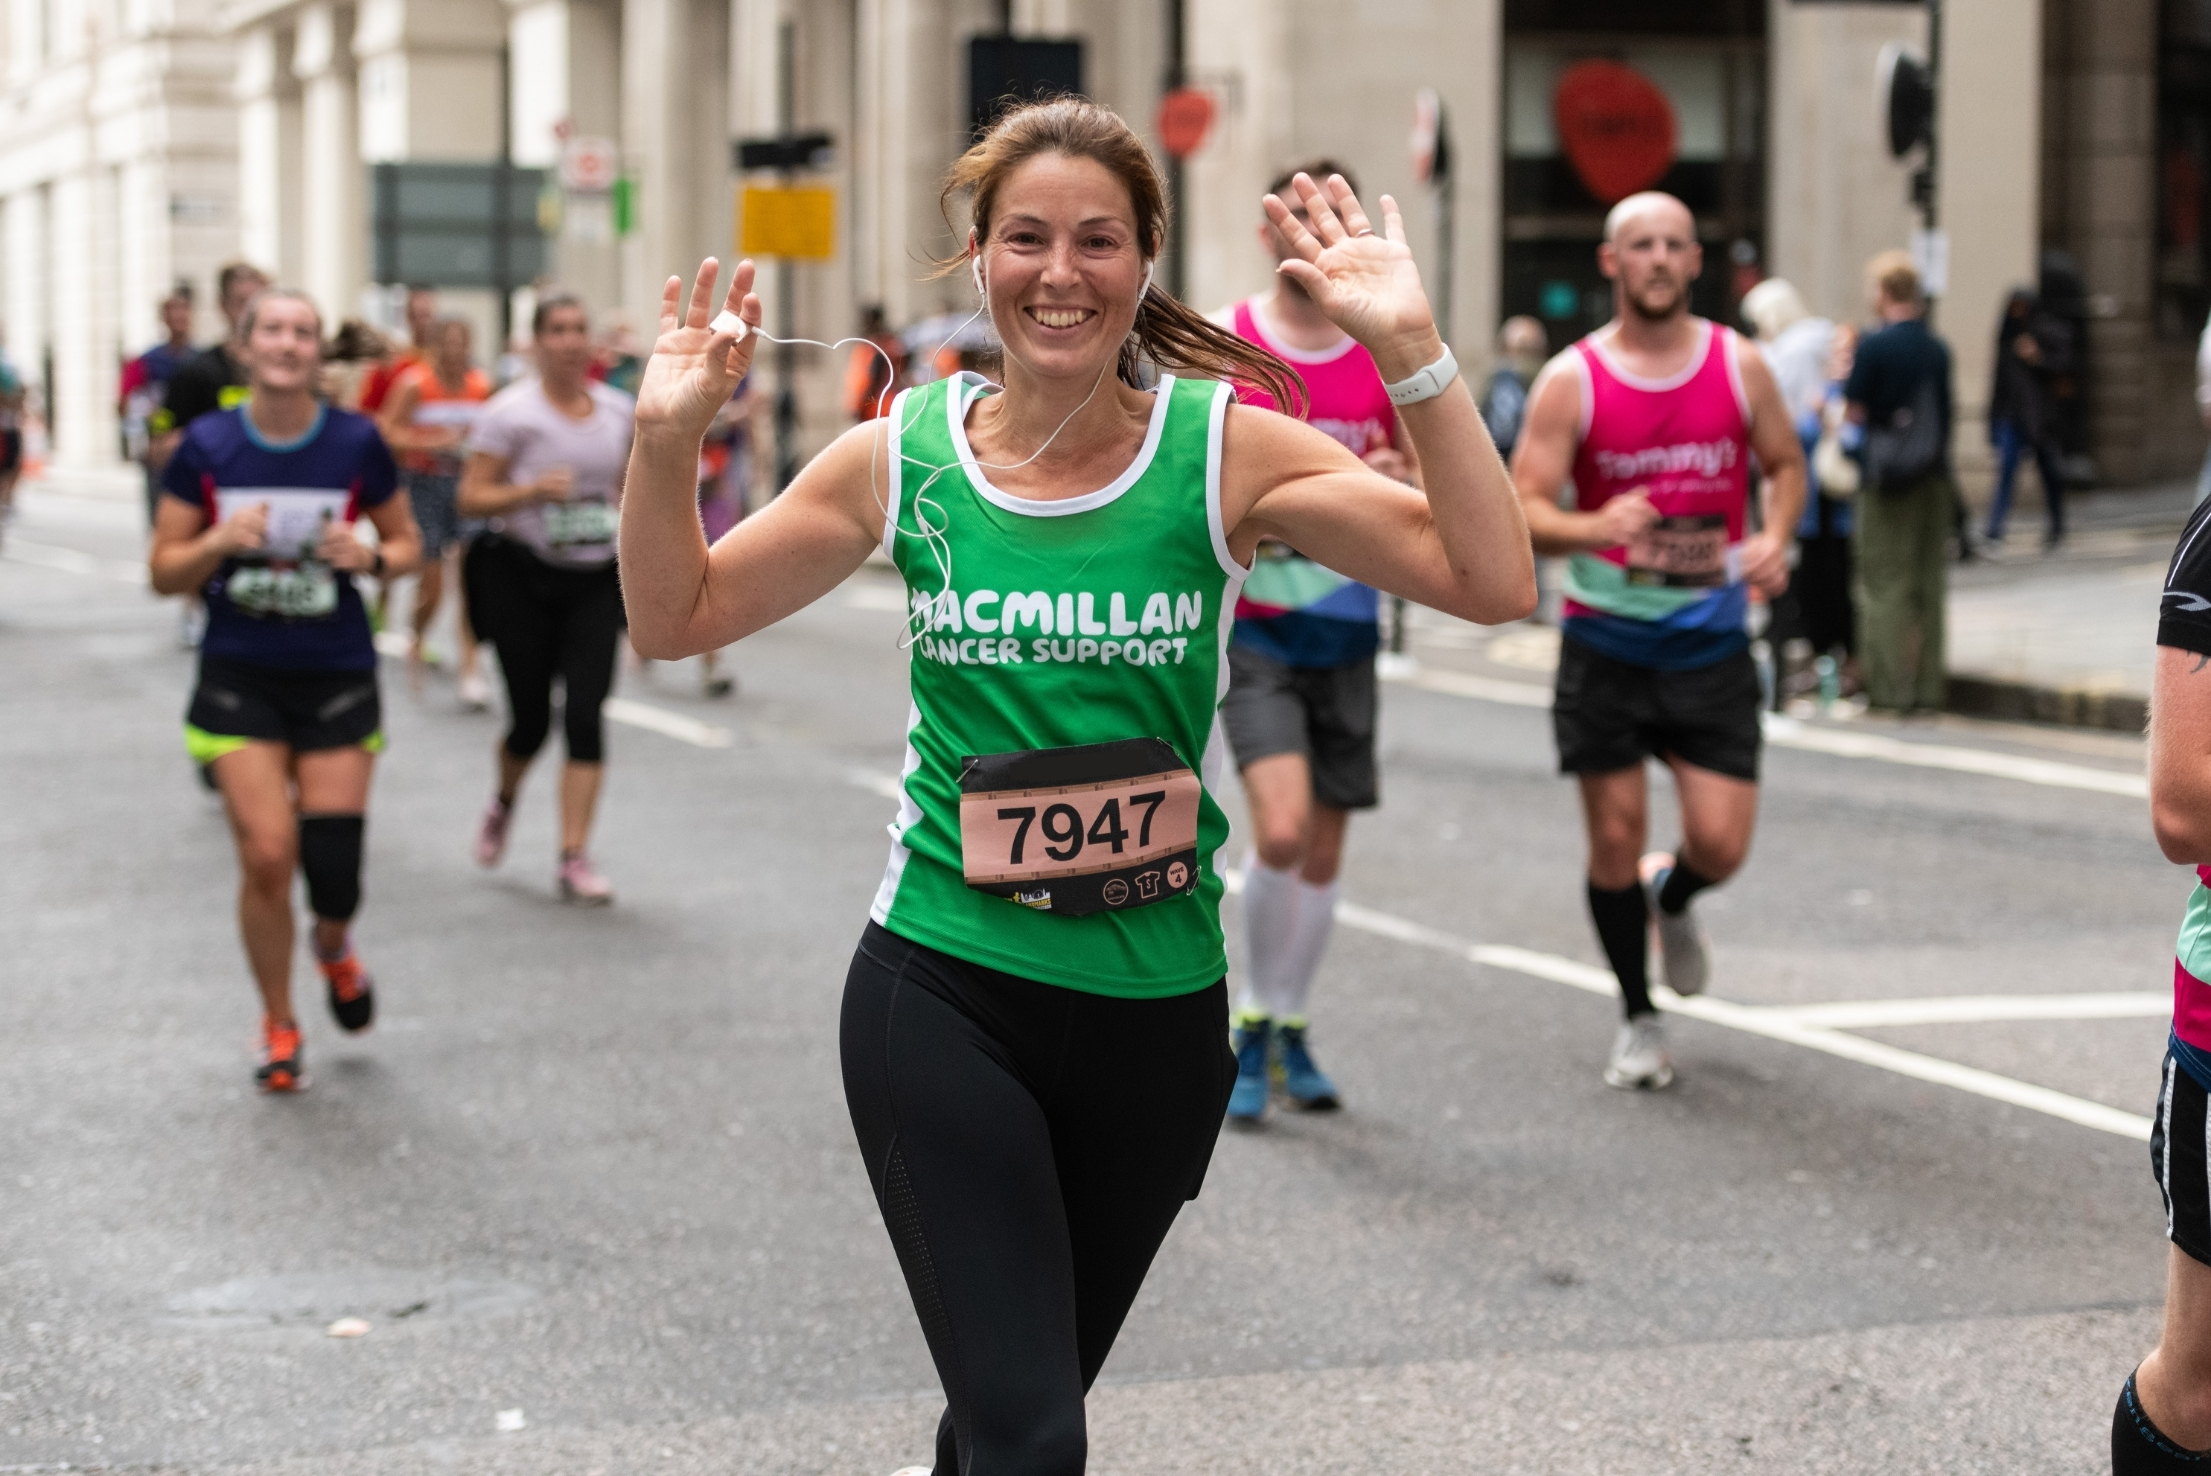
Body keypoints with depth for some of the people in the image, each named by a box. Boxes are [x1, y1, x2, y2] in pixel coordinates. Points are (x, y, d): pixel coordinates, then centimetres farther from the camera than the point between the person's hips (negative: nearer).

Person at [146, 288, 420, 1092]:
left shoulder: (357, 443, -5)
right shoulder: (205, 446, -4)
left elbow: (406, 542, 7)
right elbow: (164, 570, 0)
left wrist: (371, 557, -15)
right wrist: (218, 542, -20)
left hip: (337, 677, 0)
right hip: (239, 677, 0)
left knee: (332, 864, -4)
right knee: (267, 857, -9)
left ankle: (334, 949, 35)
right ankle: (278, 1026, 15)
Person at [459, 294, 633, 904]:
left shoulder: (619, 410, 6)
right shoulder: (511, 412, -8)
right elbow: (471, 497, -9)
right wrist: (531, 491, -24)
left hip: (596, 580, 3)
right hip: (522, 578, -3)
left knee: (585, 713, -10)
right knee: (530, 718, 3)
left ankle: (574, 859, -6)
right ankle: (504, 802, 38)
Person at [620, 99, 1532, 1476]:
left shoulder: (1226, 450, -6)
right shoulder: (903, 456, -1)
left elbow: (1494, 582, -14)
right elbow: (675, 617, 10)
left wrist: (1412, 351, -23)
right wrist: (669, 437, -7)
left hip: (1157, 1009, 1)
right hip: (941, 999, -1)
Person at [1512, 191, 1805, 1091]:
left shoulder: (1739, 366, 2)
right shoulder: (1572, 381, -5)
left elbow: (1784, 465, 15)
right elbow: (1521, 509, -9)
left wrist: (1775, 539, -6)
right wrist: (1593, 528, -30)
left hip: (1711, 643, 1)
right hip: (1605, 644, -1)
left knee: (1721, 845, -5)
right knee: (1615, 839, 3)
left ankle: (1671, 900, 33)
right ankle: (1638, 1018, 23)